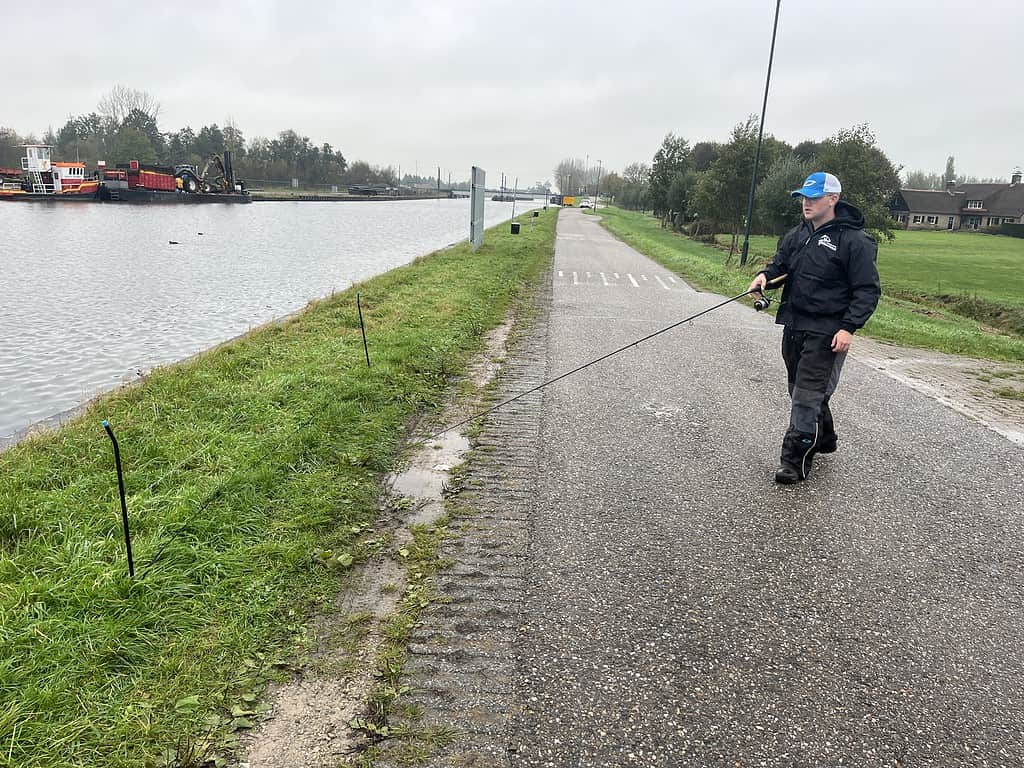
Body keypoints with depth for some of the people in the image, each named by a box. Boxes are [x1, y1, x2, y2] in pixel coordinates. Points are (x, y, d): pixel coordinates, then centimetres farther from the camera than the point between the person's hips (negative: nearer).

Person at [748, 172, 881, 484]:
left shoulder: (854, 240, -10)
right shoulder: (798, 234, 11)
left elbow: (868, 291, -10)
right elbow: (781, 262, 20)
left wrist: (849, 328, -19)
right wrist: (766, 274, -4)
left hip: (826, 333, -8)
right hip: (794, 326, 8)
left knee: (808, 394, -8)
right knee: (800, 388, 18)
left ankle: (795, 459, -1)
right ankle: (824, 439, 38)